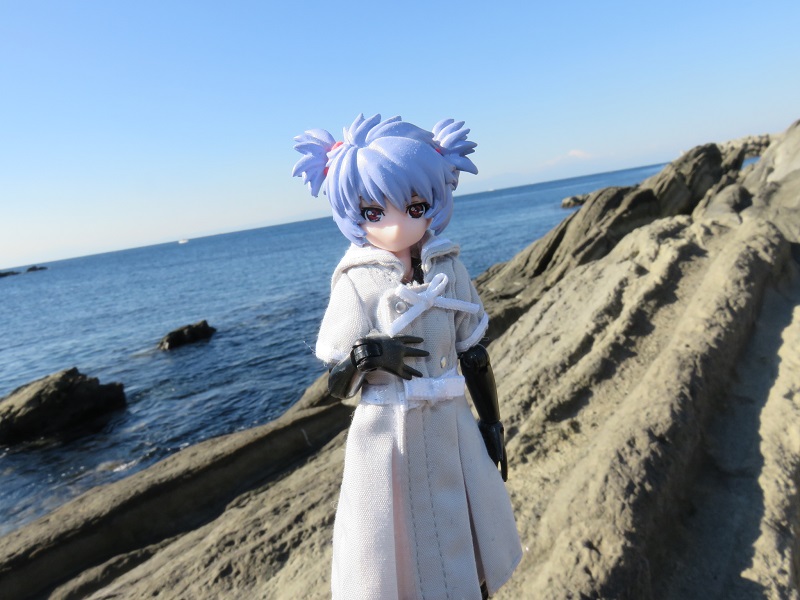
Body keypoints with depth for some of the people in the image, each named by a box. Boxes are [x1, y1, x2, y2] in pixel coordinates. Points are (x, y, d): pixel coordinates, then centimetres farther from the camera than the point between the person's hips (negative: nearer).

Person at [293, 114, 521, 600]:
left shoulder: (449, 268, -4)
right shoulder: (357, 282, -13)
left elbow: (474, 352, 4)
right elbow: (338, 385, -10)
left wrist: (492, 422, 9)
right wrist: (368, 355, -30)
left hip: (451, 427, 3)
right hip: (387, 436, -3)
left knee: (464, 538, 19)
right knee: (401, 554, 12)